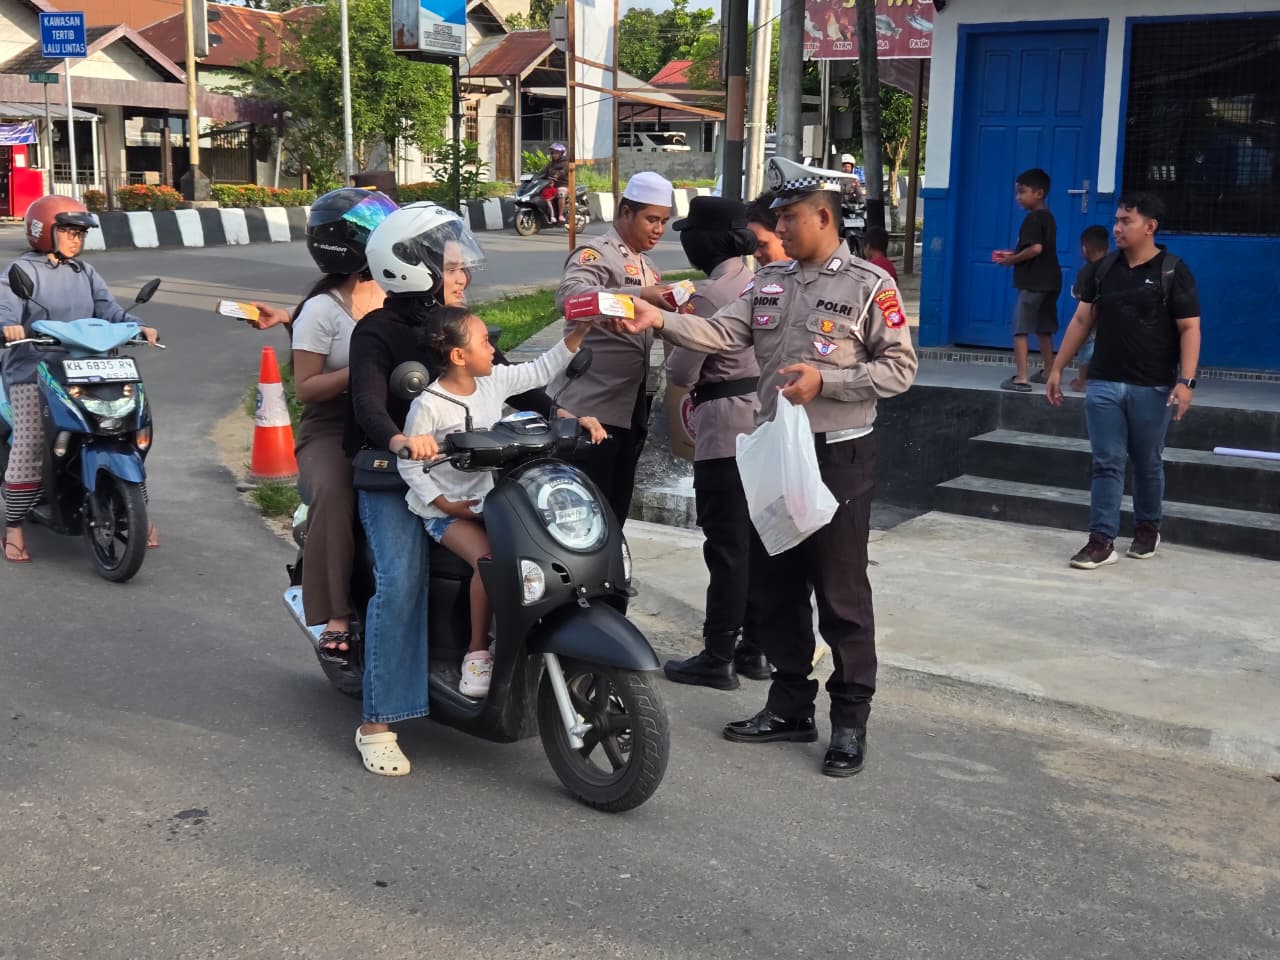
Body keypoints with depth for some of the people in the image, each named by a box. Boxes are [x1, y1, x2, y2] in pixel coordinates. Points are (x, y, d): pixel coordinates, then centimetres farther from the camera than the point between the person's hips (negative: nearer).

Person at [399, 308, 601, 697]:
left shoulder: (493, 381, 2)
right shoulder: (428, 406, -14)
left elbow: (540, 372, 10)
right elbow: (408, 464, -10)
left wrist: (578, 333, 1)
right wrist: (443, 503, -16)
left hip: (487, 500, 6)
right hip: (444, 510, -6)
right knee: (488, 559, -30)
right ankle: (477, 652, -15)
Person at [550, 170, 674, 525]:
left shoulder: (648, 267, 20)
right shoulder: (596, 253, -8)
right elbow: (568, 295, -28)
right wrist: (638, 295, -38)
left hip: (631, 408, 9)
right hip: (592, 405, -9)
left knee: (616, 511, 14)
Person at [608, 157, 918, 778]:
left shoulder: (869, 286, -6)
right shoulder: (770, 283, 11)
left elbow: (900, 369, -9)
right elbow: (722, 333, -1)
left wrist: (824, 381, -18)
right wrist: (659, 320, -15)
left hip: (837, 454, -6)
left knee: (841, 591, -1)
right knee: (774, 585, 12)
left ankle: (851, 719, 10)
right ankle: (790, 705, 25)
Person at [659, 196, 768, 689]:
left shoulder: (710, 294, -16)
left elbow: (681, 374, -14)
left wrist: (675, 345, 8)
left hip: (725, 430, -8)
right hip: (765, 421, 8)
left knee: (726, 546, -2)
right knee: (756, 540, 13)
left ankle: (718, 657, 5)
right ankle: (755, 647, 22)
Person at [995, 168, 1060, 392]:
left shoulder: (1032, 218, -15)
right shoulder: (1048, 217, 14)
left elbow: (1035, 248, -26)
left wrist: (1011, 260, -13)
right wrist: (1013, 254, 13)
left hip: (1032, 282, -10)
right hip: (1050, 281, 10)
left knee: (1020, 329, -8)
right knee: (1043, 329, 18)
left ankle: (1021, 378, -14)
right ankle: (1048, 372, 27)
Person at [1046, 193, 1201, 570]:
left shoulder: (1173, 271, -5)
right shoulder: (1102, 268, 7)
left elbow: (1189, 329, -8)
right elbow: (1082, 320, 12)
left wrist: (1186, 381, -19)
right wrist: (1057, 368, 9)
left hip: (1152, 388, -3)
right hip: (1104, 384, 3)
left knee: (1148, 463, 11)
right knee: (1106, 464, 1)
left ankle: (1147, 529, 29)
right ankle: (1102, 541, 1)